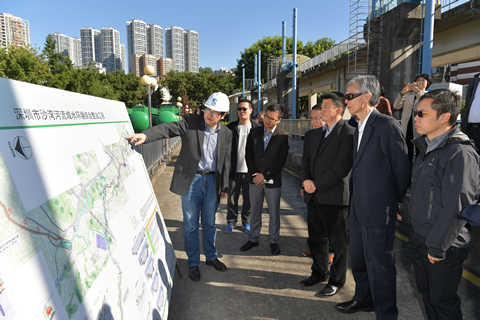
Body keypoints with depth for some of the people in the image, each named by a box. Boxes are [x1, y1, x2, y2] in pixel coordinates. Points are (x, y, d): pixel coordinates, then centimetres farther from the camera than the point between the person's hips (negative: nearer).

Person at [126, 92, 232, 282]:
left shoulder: (226, 133, 5)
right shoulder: (191, 122, -5)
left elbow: (226, 161, 8)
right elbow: (167, 129, -18)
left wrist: (224, 186, 8)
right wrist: (145, 135, -36)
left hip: (212, 181, 3)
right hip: (191, 179, -2)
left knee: (209, 223, 15)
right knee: (191, 225, 7)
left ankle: (211, 257, 35)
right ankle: (193, 263, 24)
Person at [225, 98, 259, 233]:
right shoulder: (231, 127, 2)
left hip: (250, 170, 0)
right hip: (234, 170, 0)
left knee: (248, 198, 10)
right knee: (232, 198, 8)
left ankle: (246, 221, 28)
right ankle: (231, 221, 26)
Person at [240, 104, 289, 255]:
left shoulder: (283, 136, -7)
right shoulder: (254, 132, 4)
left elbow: (281, 161, -10)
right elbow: (248, 154, 3)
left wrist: (264, 175, -15)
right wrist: (254, 174, -8)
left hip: (273, 181, -3)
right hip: (255, 179, 3)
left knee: (274, 213, 9)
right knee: (255, 211, 14)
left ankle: (274, 241, 26)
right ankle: (253, 239, 29)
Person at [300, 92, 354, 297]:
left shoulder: (348, 134, -11)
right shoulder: (316, 134, 14)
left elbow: (342, 167, -18)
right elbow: (306, 159, 14)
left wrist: (317, 184, -16)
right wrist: (306, 180, -4)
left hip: (334, 197, -7)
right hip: (314, 196, 8)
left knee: (338, 242, 8)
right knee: (316, 239, 19)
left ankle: (336, 281, 25)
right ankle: (320, 272, 38)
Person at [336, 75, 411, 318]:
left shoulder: (387, 125, -16)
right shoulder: (359, 128, 12)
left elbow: (402, 170, -13)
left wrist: (396, 203, -3)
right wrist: (355, 203, 13)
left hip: (378, 212, -9)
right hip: (358, 210, 9)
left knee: (379, 266, 7)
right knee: (358, 261, 23)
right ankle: (364, 299, 45)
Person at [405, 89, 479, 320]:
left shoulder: (460, 153, -20)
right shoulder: (425, 147, 8)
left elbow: (457, 207, -22)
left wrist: (437, 247, -18)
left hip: (443, 245, -8)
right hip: (417, 238, 8)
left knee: (442, 301, 10)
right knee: (426, 293, 21)